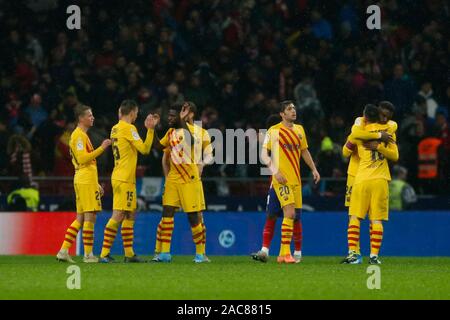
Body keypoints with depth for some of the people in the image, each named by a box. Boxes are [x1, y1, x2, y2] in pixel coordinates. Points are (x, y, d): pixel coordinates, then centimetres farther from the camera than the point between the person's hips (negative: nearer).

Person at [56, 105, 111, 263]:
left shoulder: (81, 135, 22)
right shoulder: (79, 135, -10)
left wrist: (96, 183, 24)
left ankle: (64, 251, 6)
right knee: (90, 216, -8)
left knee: (80, 218, 9)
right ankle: (88, 254, -8)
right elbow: (83, 158, -21)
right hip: (86, 180, -10)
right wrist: (101, 148, -20)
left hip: (83, 180, 10)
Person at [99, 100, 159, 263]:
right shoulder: (128, 128, -12)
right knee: (118, 215, -10)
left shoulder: (115, 129, 14)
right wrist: (150, 129, -11)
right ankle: (104, 254, -12)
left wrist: (148, 128, 22)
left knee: (130, 214, 13)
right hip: (124, 179, -10)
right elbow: (144, 149, -16)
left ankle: (129, 253, 16)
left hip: (120, 177, 10)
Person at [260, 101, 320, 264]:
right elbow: (264, 155, -4)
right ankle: (286, 252, -16)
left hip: (296, 179, 6)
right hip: (282, 179, -6)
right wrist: (274, 171, -16)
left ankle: (282, 254, 13)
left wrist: (314, 169, 16)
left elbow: (304, 151, 25)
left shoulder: (299, 130, 14)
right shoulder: (273, 131, -3)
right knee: (290, 212, -18)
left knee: (292, 216, 6)